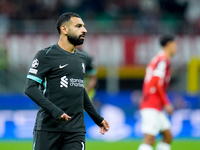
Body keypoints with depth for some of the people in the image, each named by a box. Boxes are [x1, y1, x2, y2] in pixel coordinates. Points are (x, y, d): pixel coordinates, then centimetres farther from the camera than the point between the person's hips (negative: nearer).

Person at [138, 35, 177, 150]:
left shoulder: (159, 59, 19)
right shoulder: (163, 60, -10)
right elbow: (157, 82, -19)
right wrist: (166, 103, -14)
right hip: (152, 107, -10)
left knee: (168, 136, 11)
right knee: (149, 139, -17)